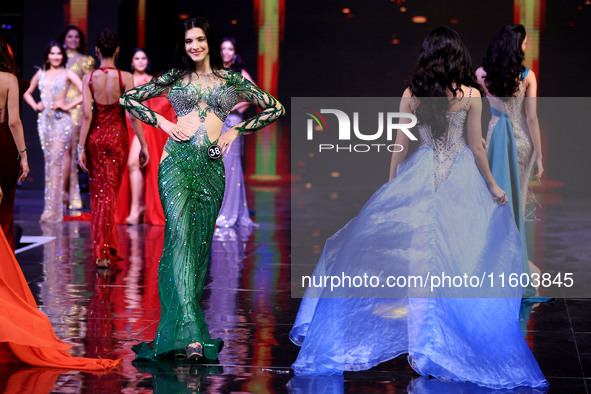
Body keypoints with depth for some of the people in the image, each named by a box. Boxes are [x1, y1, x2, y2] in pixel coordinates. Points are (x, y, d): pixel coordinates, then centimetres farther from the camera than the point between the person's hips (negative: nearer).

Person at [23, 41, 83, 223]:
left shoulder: (67, 74, 0)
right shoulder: (41, 74, 14)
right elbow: (27, 93, 27)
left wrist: (68, 106, -10)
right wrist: (35, 105, 9)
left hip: (61, 121, -5)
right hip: (44, 120, 5)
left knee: (56, 161, -11)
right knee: (48, 161, 5)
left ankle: (52, 210, -13)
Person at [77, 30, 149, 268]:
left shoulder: (89, 78, -5)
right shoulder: (125, 77, -8)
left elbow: (87, 115, -8)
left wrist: (81, 147, -4)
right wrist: (143, 144, -3)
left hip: (95, 136, 1)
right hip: (117, 136, -1)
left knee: (98, 193, 13)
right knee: (110, 193, 6)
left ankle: (102, 250, 18)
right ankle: (104, 252, 0)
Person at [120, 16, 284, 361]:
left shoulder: (231, 80, 13)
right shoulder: (175, 77, 11)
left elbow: (276, 108, 16)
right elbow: (128, 98, 15)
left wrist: (236, 130, 8)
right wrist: (162, 122, 3)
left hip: (211, 165, 2)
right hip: (178, 160, -2)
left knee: (201, 241, 1)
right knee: (181, 235, -18)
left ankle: (185, 324, 9)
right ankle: (190, 332, -27)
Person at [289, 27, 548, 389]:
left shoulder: (411, 96, -1)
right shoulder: (471, 95, -6)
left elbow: (400, 146, 3)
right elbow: (477, 148, -2)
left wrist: (391, 184, 16)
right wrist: (492, 185, 10)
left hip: (420, 176, 1)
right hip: (462, 179, -1)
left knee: (420, 252, 9)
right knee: (460, 254, 3)